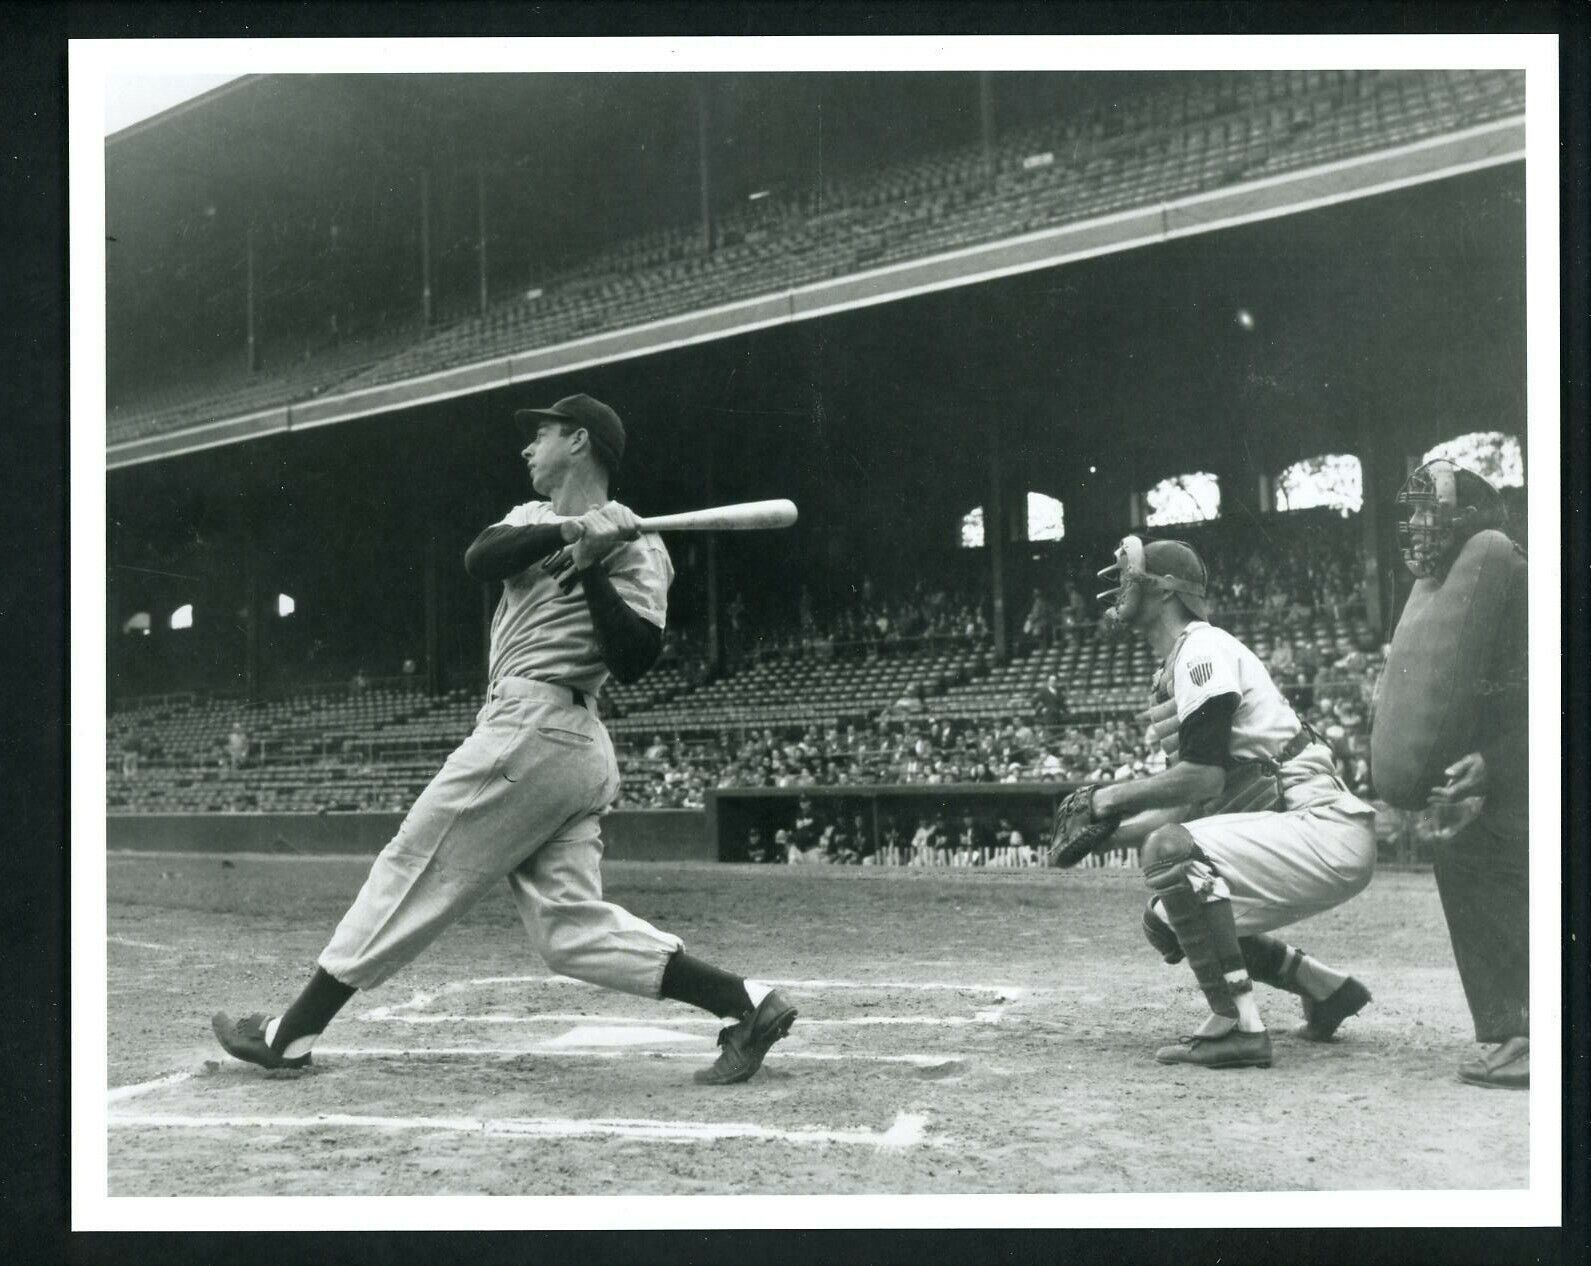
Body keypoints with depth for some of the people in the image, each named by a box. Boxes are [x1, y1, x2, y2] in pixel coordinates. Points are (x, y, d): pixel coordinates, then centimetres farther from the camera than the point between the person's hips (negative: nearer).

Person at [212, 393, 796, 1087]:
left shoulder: (635, 546, -2)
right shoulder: (533, 519, 24)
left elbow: (633, 660, -13)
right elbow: (479, 557, 1)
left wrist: (592, 568, -18)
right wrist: (572, 530, -12)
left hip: (533, 731, -9)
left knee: (413, 871, -2)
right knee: (568, 923, 0)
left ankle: (293, 1031, 7)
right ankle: (745, 1001, -4)